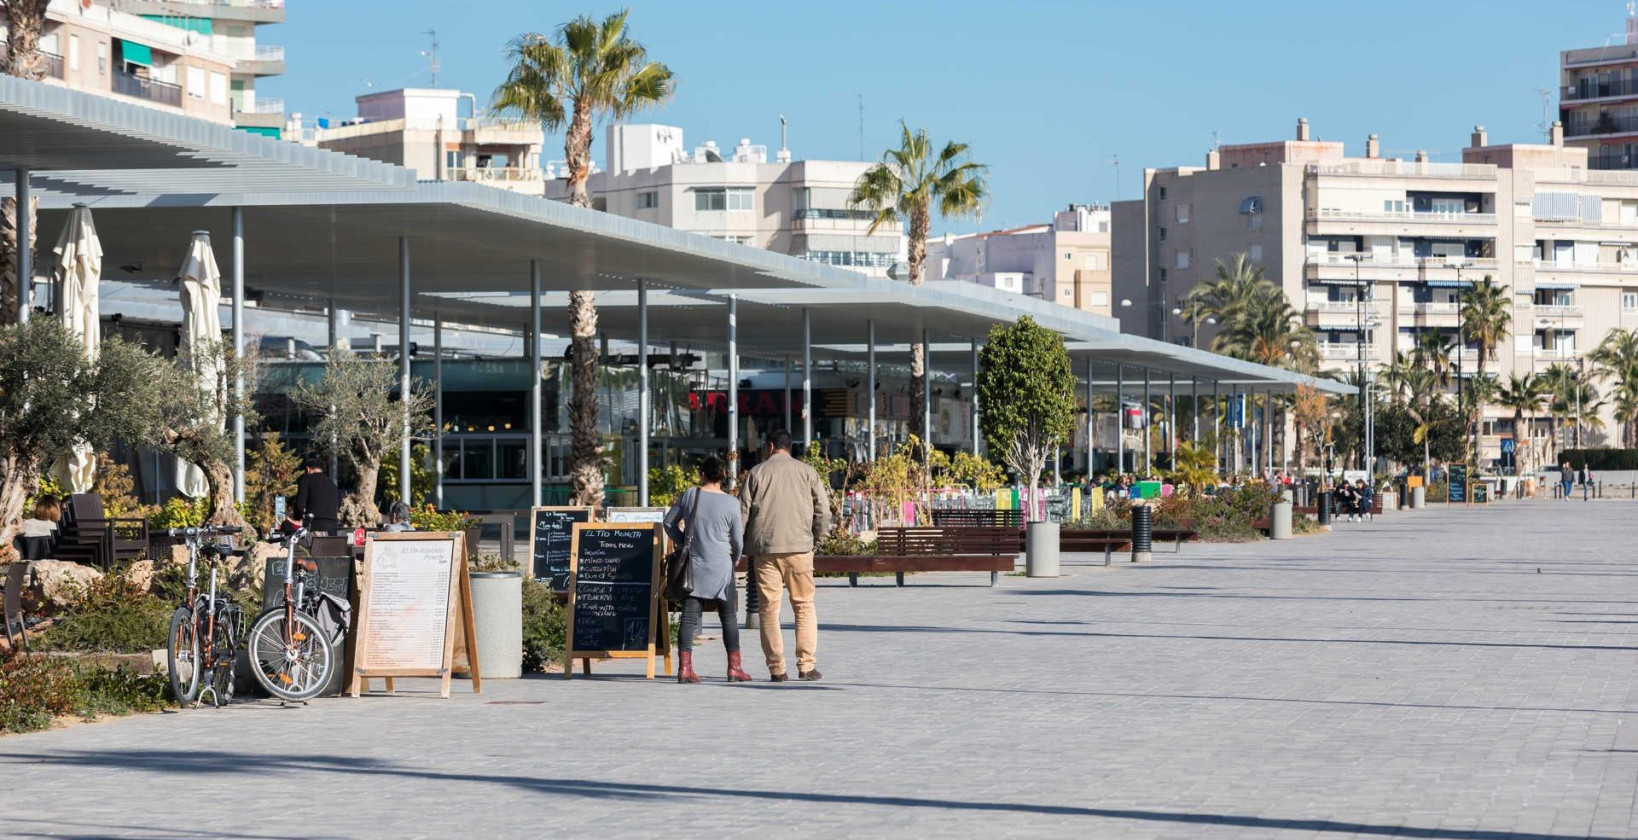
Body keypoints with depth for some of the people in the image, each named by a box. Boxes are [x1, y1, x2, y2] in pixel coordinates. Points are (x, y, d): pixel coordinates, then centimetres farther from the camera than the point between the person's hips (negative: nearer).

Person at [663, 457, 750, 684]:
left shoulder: (689, 495, -1)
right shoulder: (731, 503, -4)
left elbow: (669, 523, 9)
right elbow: (738, 541, 2)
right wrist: (734, 560, 21)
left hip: (693, 565, 1)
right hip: (720, 566, -1)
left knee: (689, 616, 1)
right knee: (728, 617, 9)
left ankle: (684, 667, -7)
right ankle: (734, 668, 10)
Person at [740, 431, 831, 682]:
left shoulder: (757, 473, 5)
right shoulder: (806, 472, 6)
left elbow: (742, 511, 3)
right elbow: (823, 508, 2)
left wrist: (746, 545, 13)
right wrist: (815, 537, 15)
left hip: (764, 548, 0)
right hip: (799, 547, 0)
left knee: (769, 608, 3)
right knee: (804, 605, 7)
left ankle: (776, 668, 1)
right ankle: (806, 665, 1)